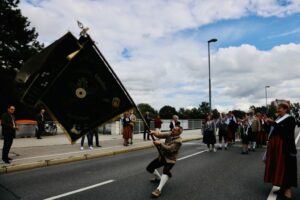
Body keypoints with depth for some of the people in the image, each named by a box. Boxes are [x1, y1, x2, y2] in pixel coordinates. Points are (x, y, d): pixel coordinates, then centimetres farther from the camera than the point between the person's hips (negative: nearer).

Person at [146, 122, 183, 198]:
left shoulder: (178, 141, -22)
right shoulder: (169, 134, -2)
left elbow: (169, 149, -31)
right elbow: (160, 135, -12)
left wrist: (160, 143, -39)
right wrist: (154, 133, -33)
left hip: (170, 159, -7)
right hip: (162, 156, 7)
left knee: (166, 171, -35)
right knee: (149, 168, 12)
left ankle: (159, 189, -35)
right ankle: (158, 178, 37)